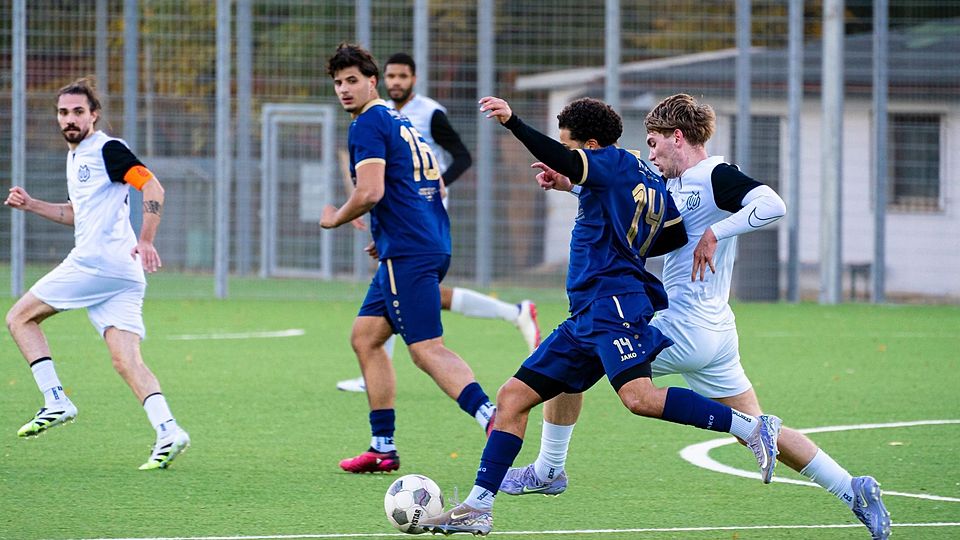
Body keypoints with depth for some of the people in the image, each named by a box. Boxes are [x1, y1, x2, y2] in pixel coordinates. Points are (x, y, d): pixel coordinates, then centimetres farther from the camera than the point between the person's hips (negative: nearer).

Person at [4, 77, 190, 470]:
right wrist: (31, 205, 27)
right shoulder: (76, 157, 24)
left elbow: (153, 188, -16)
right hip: (124, 276, 9)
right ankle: (167, 432, -19)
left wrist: (146, 241, -25)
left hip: (96, 262, -9)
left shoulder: (107, 149, -5)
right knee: (126, 360, -4)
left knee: (19, 318, 2)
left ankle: (55, 401, -4)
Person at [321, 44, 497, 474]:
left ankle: (493, 418, -30)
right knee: (365, 336, 15)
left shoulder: (368, 125, -7)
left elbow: (370, 192, -19)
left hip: (407, 253, -10)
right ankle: (383, 447, 13)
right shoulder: (403, 123, 21)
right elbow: (436, 185, 26)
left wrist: (334, 218, 0)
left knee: (426, 349, -15)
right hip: (433, 247, 10)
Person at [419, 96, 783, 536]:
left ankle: (752, 427, -21)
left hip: (614, 304, -11)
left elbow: (564, 163, -24)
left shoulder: (617, 163, -5)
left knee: (638, 396, -28)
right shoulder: (649, 181, 20)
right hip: (587, 316, 11)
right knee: (513, 396, 7)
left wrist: (513, 122, -33)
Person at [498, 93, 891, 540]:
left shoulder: (715, 177, -11)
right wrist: (573, 184, 21)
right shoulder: (677, 186, 16)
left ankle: (548, 471, 11)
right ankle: (853, 491, 6)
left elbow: (773, 206, -26)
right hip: (716, 334, 10)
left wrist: (715, 233, -25)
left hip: (683, 330, -10)